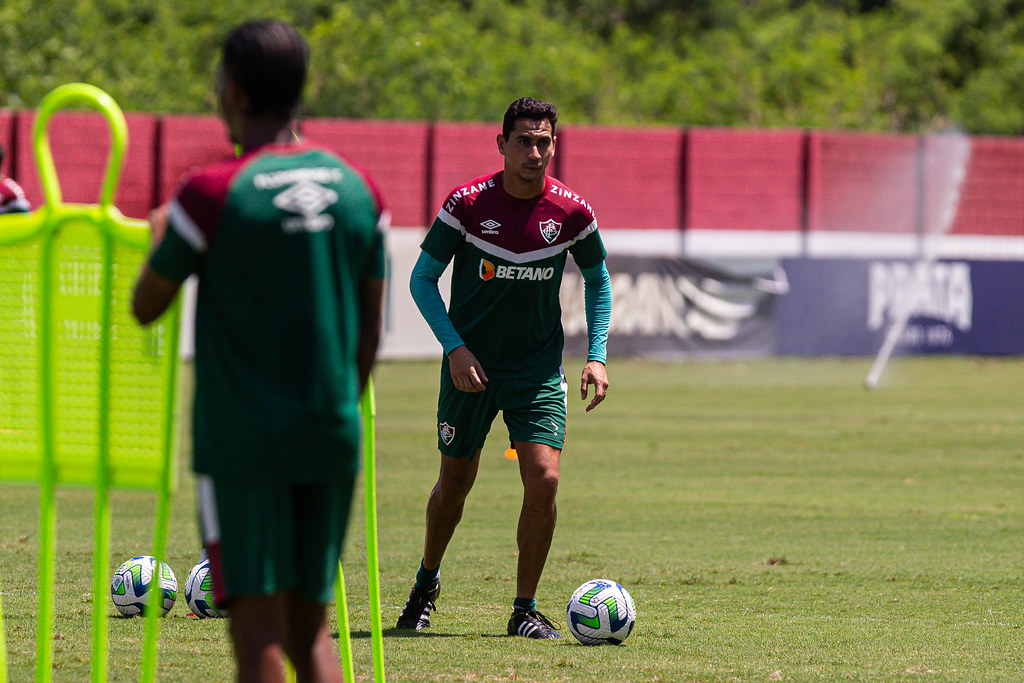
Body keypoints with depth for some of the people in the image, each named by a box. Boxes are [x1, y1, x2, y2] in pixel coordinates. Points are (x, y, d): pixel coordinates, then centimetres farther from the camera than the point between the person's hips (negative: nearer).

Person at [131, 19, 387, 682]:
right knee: (311, 624, 12)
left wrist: (162, 235, 21)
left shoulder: (211, 193, -11)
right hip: (332, 440, 5)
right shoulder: (358, 189, 4)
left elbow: (146, 306, 1)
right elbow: (371, 333, 10)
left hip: (243, 445, -5)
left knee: (258, 627, -3)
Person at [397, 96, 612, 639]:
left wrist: (596, 356, 0)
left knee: (543, 478, -15)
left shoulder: (572, 212, -6)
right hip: (469, 364, -1)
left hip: (538, 368, 1)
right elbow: (423, 278, -4)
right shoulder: (467, 203, -12)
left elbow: (597, 279, 11)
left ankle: (525, 609, 0)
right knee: (454, 483, 10)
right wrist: (455, 347, -14)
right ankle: (426, 584, 38)